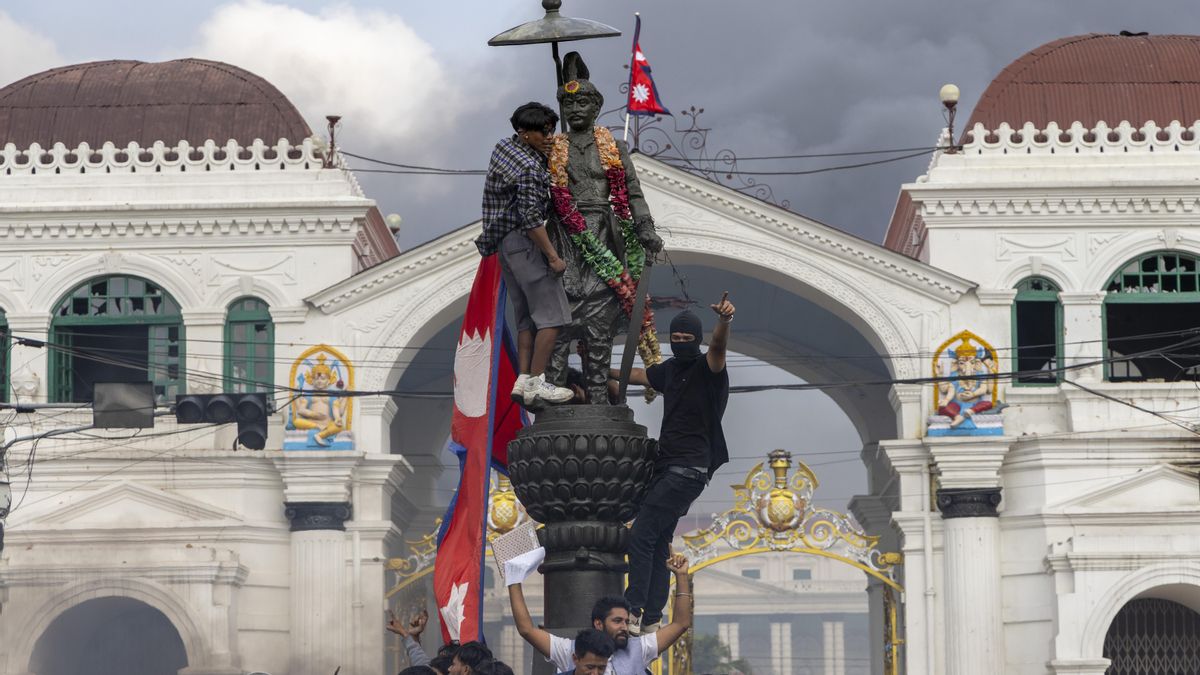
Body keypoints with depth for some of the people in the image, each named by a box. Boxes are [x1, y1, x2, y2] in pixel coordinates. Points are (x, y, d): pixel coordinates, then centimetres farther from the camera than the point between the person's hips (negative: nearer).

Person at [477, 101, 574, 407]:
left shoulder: (503, 147, 9)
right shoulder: (529, 169, -20)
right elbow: (531, 219, -23)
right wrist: (552, 256, -18)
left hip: (503, 242, 10)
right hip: (524, 241, -10)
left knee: (526, 317, 11)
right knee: (552, 314, -9)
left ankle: (523, 381, 5)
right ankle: (535, 382, -13)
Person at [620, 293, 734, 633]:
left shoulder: (707, 369, -9)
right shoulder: (670, 370, 15)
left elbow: (718, 347, -31)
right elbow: (637, 375, 34)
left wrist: (724, 320, -52)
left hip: (688, 470, -9)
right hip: (666, 465, 9)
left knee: (641, 537, -15)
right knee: (658, 543, 7)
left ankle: (633, 613, -19)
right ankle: (651, 618, 9)